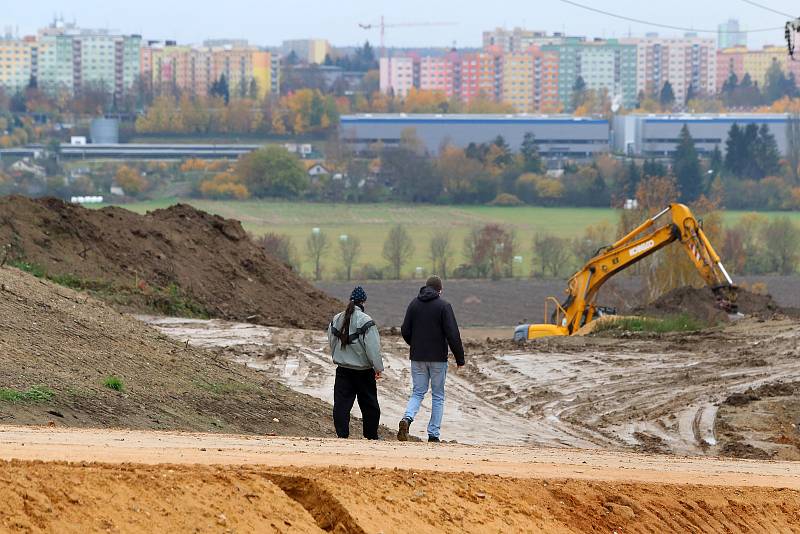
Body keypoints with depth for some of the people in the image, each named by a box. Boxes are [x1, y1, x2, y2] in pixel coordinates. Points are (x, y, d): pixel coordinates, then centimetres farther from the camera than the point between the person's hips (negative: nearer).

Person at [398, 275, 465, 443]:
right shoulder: (443, 306, -8)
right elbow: (452, 334, -12)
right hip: (438, 358, -3)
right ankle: (433, 434, 4)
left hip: (417, 358, 3)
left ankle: (407, 418, -18)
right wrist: (460, 358, -5)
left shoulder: (414, 304, 4)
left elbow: (405, 331, 7)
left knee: (417, 393, 10)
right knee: (438, 396, 7)